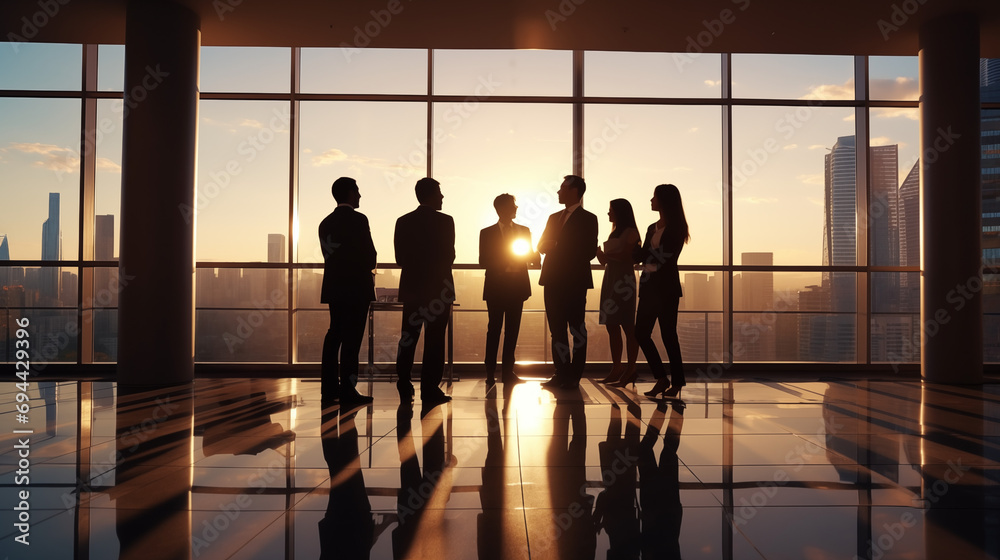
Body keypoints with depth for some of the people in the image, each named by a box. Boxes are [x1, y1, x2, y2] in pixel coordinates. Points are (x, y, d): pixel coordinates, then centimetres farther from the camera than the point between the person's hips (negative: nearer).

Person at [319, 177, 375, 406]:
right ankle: (347, 390, -3)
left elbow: (328, 256, 11)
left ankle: (329, 389, 13)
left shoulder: (325, 223, 11)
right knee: (352, 338, -4)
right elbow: (370, 255, -10)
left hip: (334, 286, 7)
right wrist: (368, 270, 10)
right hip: (357, 286, -7)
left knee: (334, 335, 10)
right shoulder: (358, 220, -10)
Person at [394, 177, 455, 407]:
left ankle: (404, 389, 14)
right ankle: (429, 390, 1)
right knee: (434, 341, 1)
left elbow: (399, 258, 4)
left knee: (408, 338, 12)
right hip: (438, 287, -4)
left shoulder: (403, 221, 4)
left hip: (411, 287, 4)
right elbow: (449, 256, -7)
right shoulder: (445, 221, -8)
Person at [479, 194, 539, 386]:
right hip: (496, 288, -3)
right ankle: (490, 372, 5)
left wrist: (534, 255, -14)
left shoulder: (524, 231, 13)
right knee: (494, 329, -1)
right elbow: (484, 261, -2)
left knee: (512, 330, 5)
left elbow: (531, 256, 9)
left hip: (517, 287, 3)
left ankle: (508, 371, 12)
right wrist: (504, 260, -18)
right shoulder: (487, 233, 4)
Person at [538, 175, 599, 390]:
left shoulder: (587, 219, -1)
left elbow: (589, 251, -10)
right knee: (557, 330, 8)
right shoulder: (554, 217, 19)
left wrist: (558, 249, -13)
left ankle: (574, 376, 3)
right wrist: (547, 246, -9)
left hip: (574, 283, -6)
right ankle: (561, 374, 14)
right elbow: (541, 245, 15)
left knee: (577, 330, -1)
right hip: (553, 282, 7)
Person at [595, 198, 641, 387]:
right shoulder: (615, 232, 21)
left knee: (627, 326, -6)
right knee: (611, 326, 5)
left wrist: (605, 254, -5)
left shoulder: (630, 232, -3)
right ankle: (616, 368, 8)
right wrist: (599, 252, 3)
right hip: (610, 279, 9)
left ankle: (631, 370, -4)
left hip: (623, 280, -9)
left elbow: (625, 255, -15)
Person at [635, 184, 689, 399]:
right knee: (641, 333, 1)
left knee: (668, 333, -3)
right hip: (649, 287, 7)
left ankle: (677, 382, 8)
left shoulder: (676, 228, -4)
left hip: (667, 287, -7)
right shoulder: (652, 228, 17)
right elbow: (640, 256, 12)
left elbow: (667, 258, -13)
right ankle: (661, 378, 10)